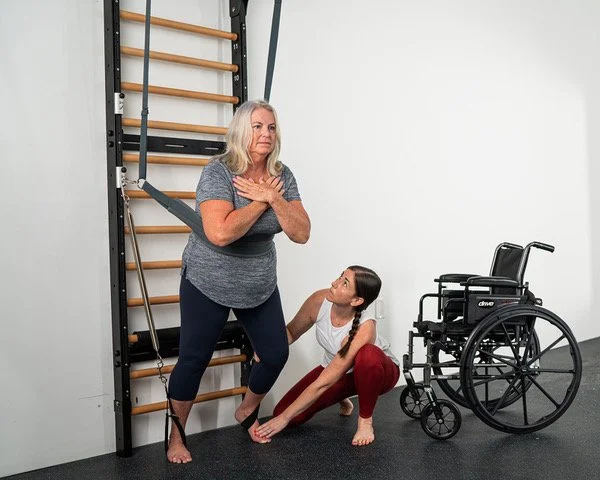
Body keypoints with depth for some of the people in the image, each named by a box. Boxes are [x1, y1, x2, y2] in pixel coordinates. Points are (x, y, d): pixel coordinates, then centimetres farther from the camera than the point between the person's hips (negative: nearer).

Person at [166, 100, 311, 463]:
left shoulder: (282, 176, -4)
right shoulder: (219, 171, -20)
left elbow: (301, 233, -10)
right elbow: (220, 233, -35)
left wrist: (273, 198, -22)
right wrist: (260, 202, -23)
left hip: (261, 286, 5)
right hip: (209, 285, -5)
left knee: (276, 355, 8)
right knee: (194, 359, 3)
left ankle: (247, 412, 37)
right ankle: (176, 436, 26)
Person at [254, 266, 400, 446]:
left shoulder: (364, 328, -39)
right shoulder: (319, 300, -25)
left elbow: (323, 382, -35)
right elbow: (291, 332, -6)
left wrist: (284, 418, -29)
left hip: (378, 371, -4)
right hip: (336, 370, 5)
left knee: (368, 354, -42)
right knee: (282, 412, -12)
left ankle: (365, 420, -15)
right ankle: (341, 400, 16)